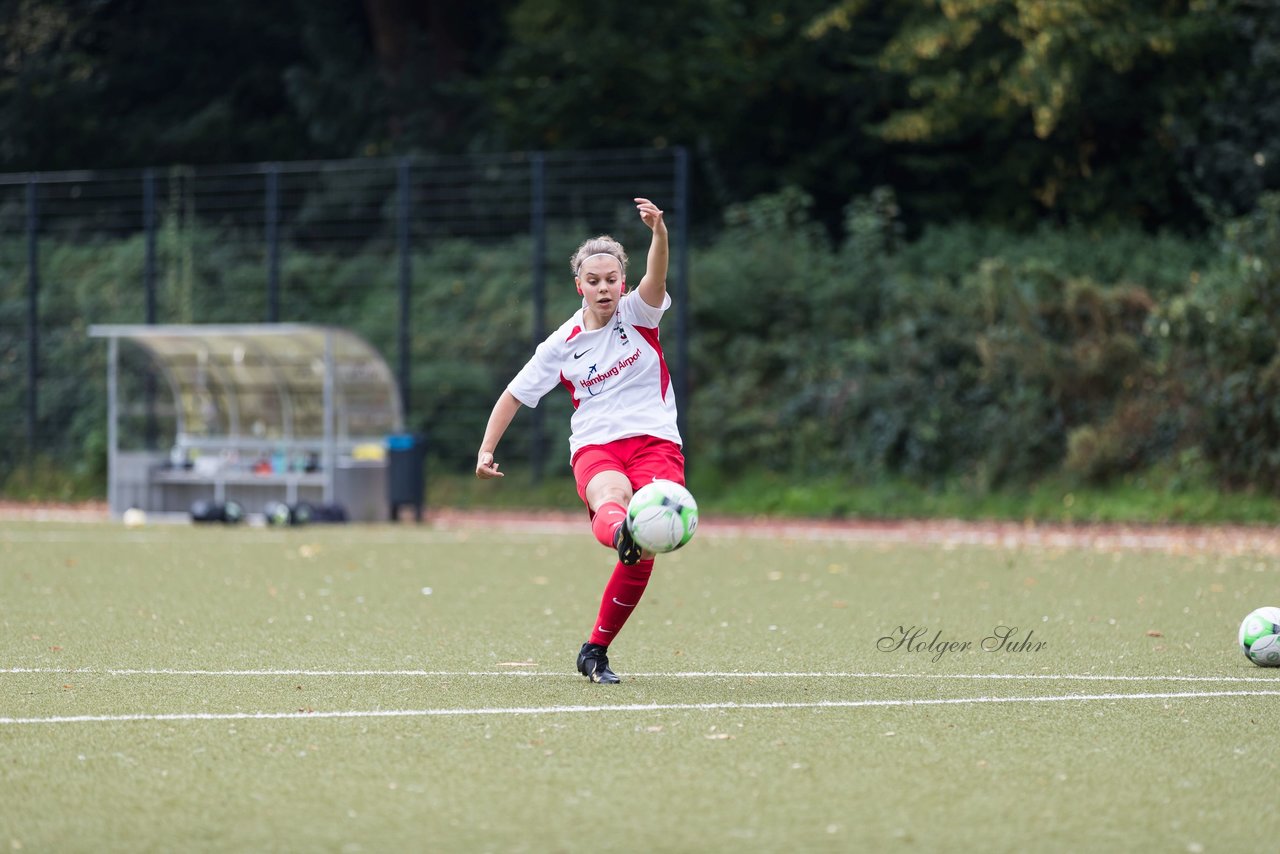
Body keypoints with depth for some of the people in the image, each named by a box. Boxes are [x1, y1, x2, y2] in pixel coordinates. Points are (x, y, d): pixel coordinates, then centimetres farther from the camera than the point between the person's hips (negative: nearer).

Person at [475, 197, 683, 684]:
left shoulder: (636, 313, 6)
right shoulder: (563, 344, 9)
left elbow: (656, 278, -16)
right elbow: (515, 395, 20)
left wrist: (659, 232, -36)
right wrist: (487, 448, 12)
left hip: (655, 442, 0)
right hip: (595, 446, 0)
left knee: (640, 555, -16)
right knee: (609, 494, -37)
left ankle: (596, 651, 0)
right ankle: (619, 530, -77)